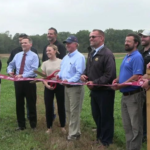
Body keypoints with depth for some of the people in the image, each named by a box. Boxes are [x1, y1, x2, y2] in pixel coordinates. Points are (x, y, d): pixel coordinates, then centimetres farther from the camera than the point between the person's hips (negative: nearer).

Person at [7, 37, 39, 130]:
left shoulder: (34, 56, -5)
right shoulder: (17, 55, 12)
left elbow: (34, 70, -15)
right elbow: (11, 65, 19)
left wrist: (23, 75, -24)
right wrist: (10, 71, -4)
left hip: (29, 81, -5)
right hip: (18, 81, 5)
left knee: (31, 104, 4)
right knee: (19, 103, 10)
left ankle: (33, 125, 18)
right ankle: (21, 125, 22)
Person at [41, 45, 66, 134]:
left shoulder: (61, 62, -2)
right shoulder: (45, 63, 7)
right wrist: (47, 85, -10)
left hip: (59, 86, -2)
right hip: (48, 87, 3)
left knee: (61, 106, 5)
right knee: (48, 107, 4)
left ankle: (63, 126, 19)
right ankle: (49, 127, 16)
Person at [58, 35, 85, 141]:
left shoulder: (79, 57, -13)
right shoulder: (66, 57, 16)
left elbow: (79, 73, -21)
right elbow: (62, 70, 22)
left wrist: (69, 80, -28)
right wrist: (59, 75, 1)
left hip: (75, 87, -9)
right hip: (66, 87, 9)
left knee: (74, 112, -2)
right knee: (68, 110, 15)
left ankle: (74, 133, 7)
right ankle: (73, 130, 28)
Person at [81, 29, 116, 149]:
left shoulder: (107, 54, -17)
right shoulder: (91, 53, 12)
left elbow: (109, 75, -23)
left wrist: (94, 83, -23)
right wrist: (84, 74, 0)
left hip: (105, 91, -8)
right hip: (94, 90, 9)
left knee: (106, 117, 6)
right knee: (96, 115, 19)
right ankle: (100, 137, 36)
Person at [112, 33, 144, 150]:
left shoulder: (137, 57, -14)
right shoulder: (127, 57, 15)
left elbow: (136, 77, -22)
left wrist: (120, 85, -21)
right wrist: (117, 80, 0)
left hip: (134, 95, -9)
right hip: (125, 95, 9)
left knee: (135, 126, 1)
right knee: (127, 126, 15)